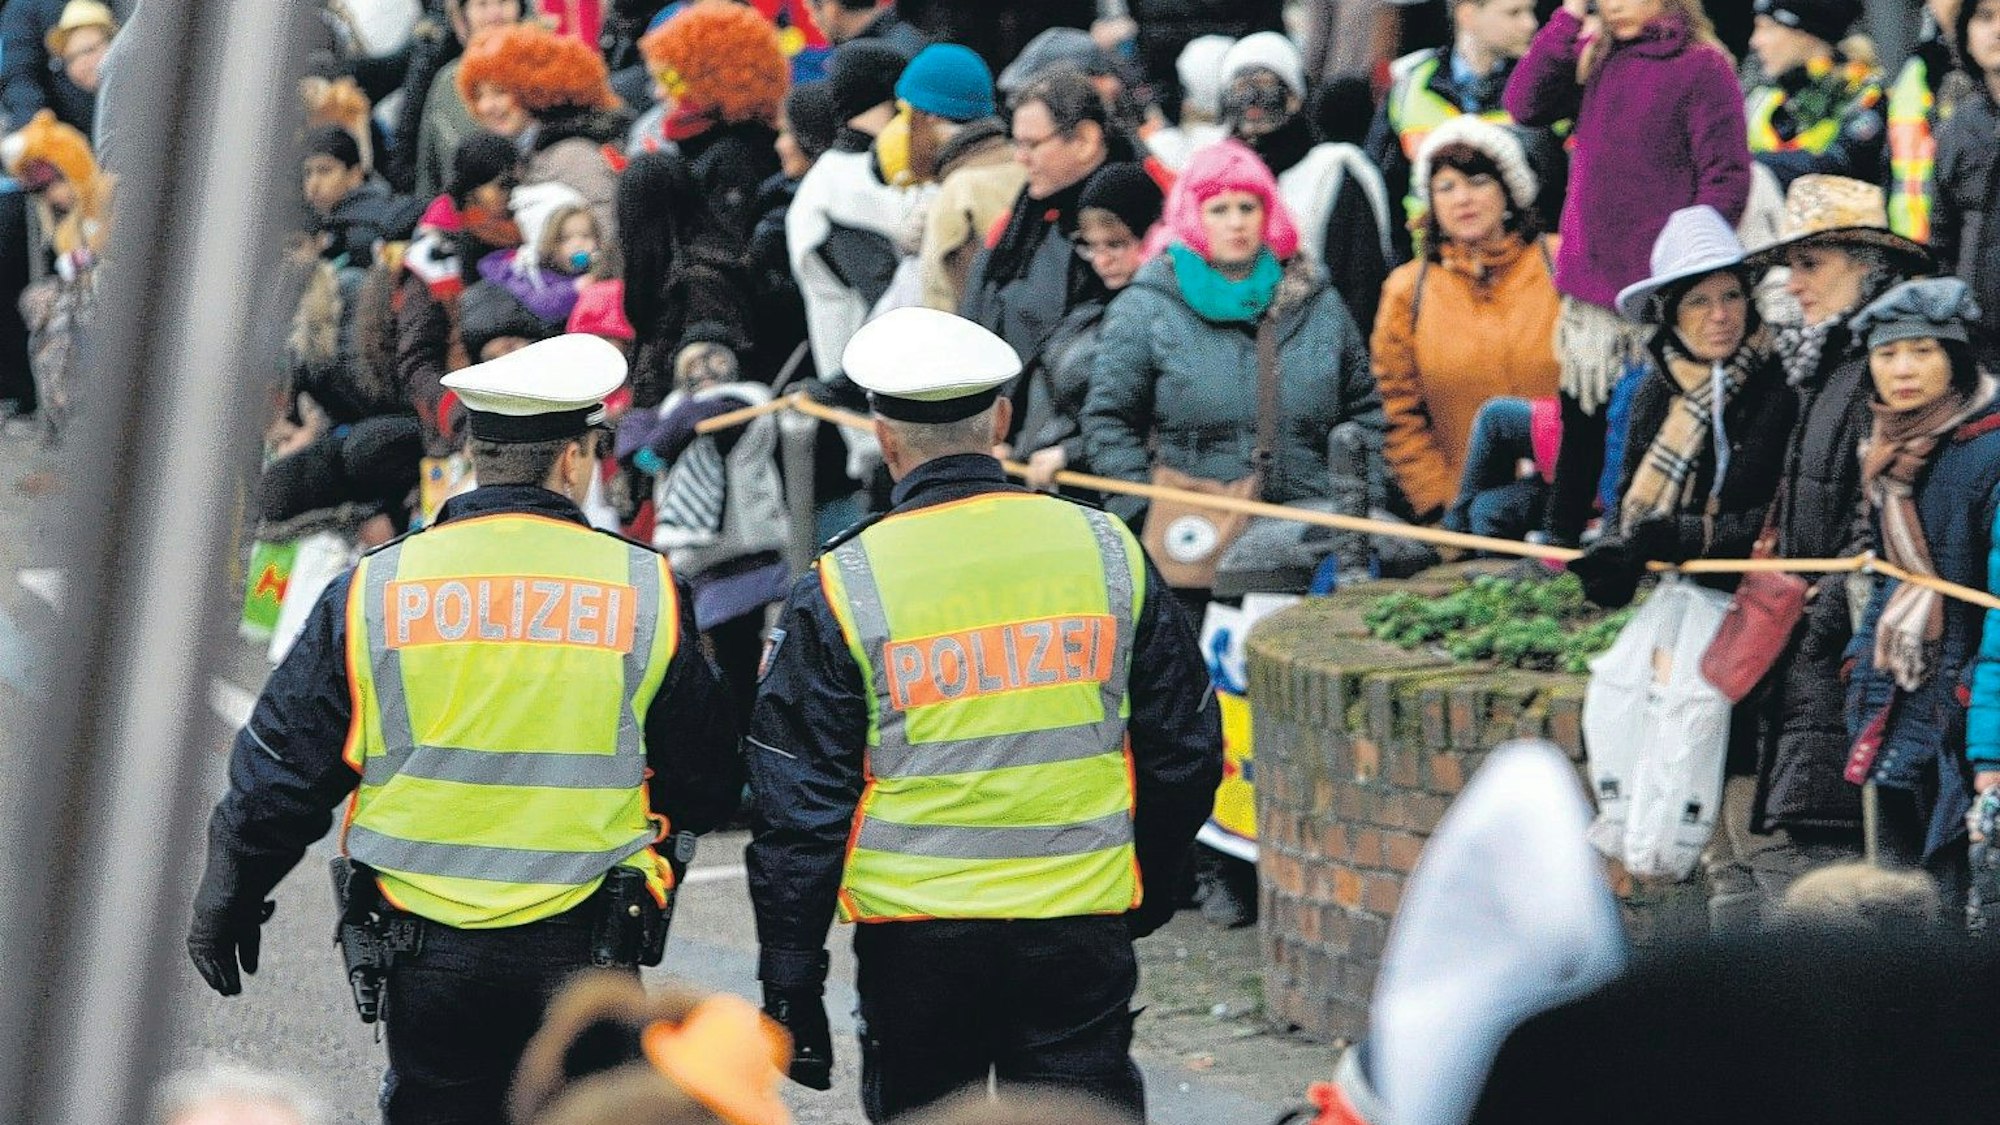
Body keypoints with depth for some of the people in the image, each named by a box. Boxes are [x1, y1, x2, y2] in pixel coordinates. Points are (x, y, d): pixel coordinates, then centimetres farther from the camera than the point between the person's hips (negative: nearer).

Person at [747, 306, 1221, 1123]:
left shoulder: (843, 588, -6)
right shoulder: (1106, 551, 2)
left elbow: (798, 808, -4)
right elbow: (1186, 752, 10)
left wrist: (789, 985, 2)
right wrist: (1147, 891, 26)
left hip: (914, 935, -1)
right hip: (1083, 926, 1)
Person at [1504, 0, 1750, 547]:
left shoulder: (1703, 68, -8)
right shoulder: (1593, 59, 11)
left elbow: (1727, 179, -10)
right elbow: (1524, 104, -2)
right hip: (1592, 285, 6)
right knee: (1580, 419, 13)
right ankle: (1559, 539, 22)